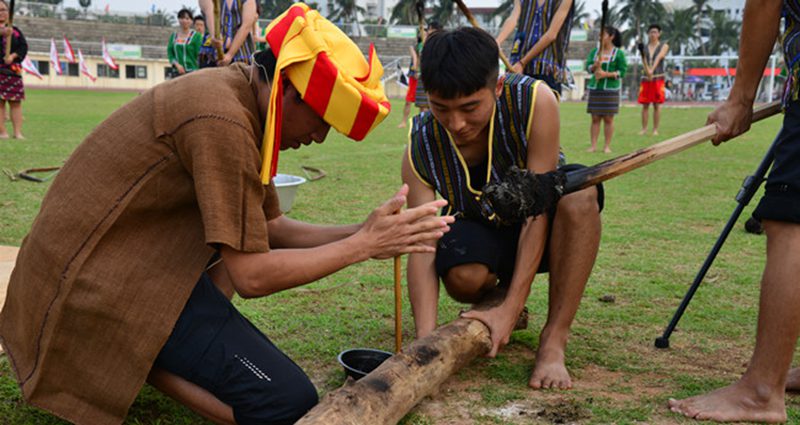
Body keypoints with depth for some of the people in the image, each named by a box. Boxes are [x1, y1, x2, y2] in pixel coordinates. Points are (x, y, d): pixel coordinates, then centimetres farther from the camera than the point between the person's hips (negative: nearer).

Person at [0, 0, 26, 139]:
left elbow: (24, 46, 5)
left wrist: (13, 55, -11)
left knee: (16, 102, 1)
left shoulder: (15, 31, 13)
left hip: (13, 70, 3)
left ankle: (18, 132, 3)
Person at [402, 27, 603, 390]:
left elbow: (537, 211, -30)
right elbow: (421, 248, -27)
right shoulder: (420, 146, -23)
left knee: (579, 194, -35)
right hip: (481, 231, 1)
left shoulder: (535, 102, -30)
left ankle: (554, 340, -25)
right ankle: (498, 290, 6)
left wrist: (509, 309, -34)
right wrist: (426, 341, -40)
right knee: (462, 276, -35)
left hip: (541, 228, 0)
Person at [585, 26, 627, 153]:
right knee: (595, 118, 2)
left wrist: (606, 74, -18)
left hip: (610, 89, -3)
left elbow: (622, 71, -6)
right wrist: (595, 66, -18)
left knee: (608, 119, 0)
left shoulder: (619, 53, -2)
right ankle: (593, 145, 4)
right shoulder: (595, 51, 10)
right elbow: (588, 66, 3)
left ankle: (607, 146, 5)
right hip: (595, 88, 3)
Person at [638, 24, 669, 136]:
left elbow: (659, 57, -14)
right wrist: (647, 71, -26)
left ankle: (655, 129, 3)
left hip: (658, 78, -2)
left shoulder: (664, 46, 3)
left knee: (657, 105, -2)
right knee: (645, 105, 1)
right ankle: (644, 129, 7)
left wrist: (652, 70, -30)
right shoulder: (644, 48, 11)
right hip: (645, 78, 2)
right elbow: (643, 62, -3)